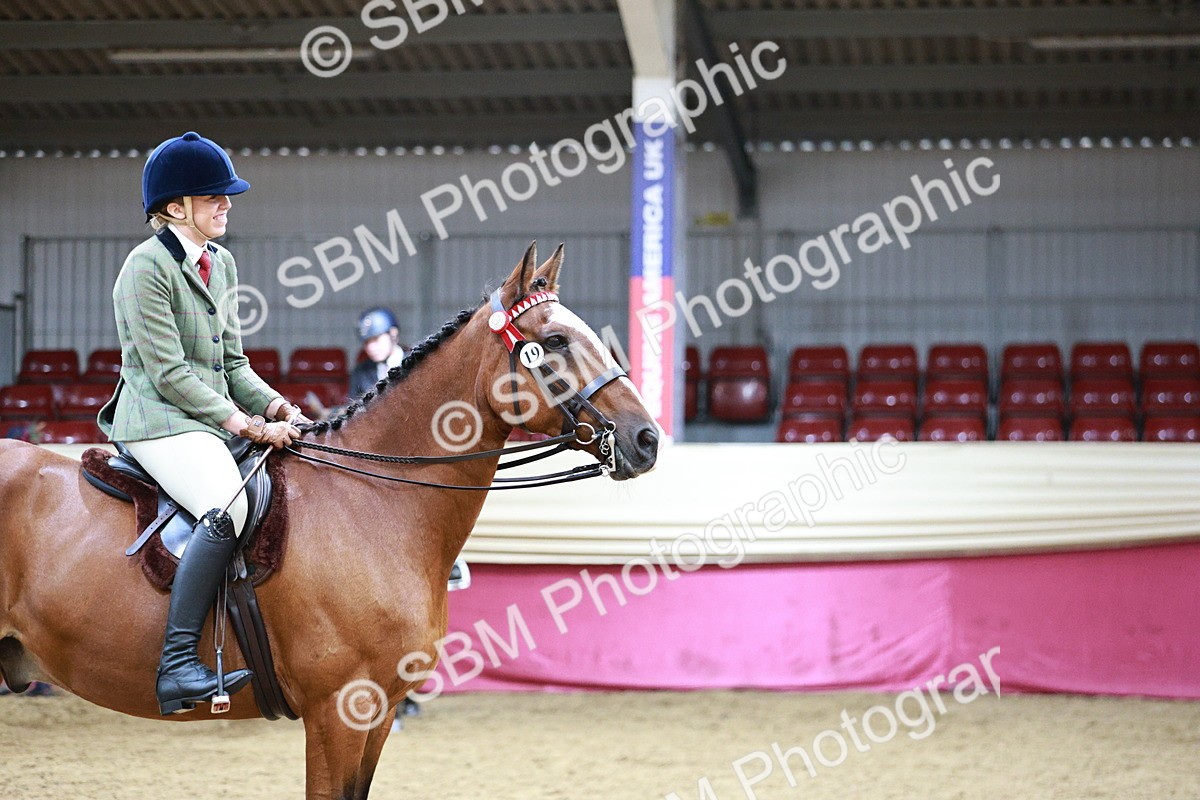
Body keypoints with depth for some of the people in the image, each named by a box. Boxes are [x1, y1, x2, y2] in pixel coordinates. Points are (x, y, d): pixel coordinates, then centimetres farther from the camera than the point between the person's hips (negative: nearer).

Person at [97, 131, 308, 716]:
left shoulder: (221, 264, 16)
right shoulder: (147, 267, -11)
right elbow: (169, 373, -16)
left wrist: (275, 406, 1)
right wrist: (244, 424, -17)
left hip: (216, 420, 9)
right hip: (160, 421, -9)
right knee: (227, 507, -34)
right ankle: (177, 666, -38)